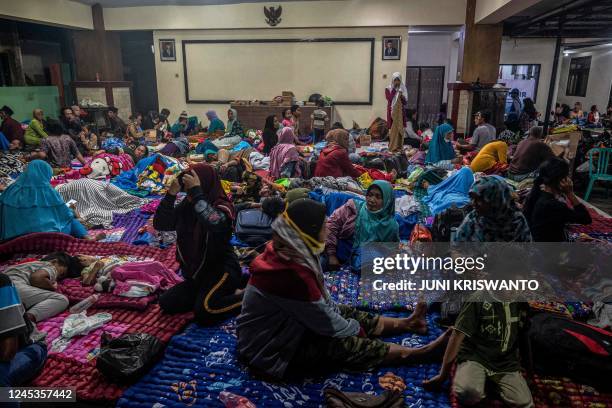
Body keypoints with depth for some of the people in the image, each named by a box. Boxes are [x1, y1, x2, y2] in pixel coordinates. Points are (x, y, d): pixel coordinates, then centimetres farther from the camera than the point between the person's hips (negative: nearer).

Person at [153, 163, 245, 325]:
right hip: (195, 272, 7)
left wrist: (196, 191, -35)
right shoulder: (186, 206, 1)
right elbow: (160, 224, -4)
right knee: (166, 303, 1)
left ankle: (245, 297, -2)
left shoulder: (222, 207, -18)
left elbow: (213, 223, -41)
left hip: (221, 269, -7)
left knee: (204, 312, -25)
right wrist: (171, 194, -15)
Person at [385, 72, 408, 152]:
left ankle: (399, 146, 11)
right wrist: (394, 89, -15)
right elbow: (389, 99, -16)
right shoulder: (388, 89, 0)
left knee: (400, 129, 3)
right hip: (392, 111, -3)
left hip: (400, 111, 3)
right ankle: (392, 146, 2)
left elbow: (405, 102, 3)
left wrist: (402, 96, -17)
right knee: (393, 129, -5)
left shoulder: (403, 89, 7)